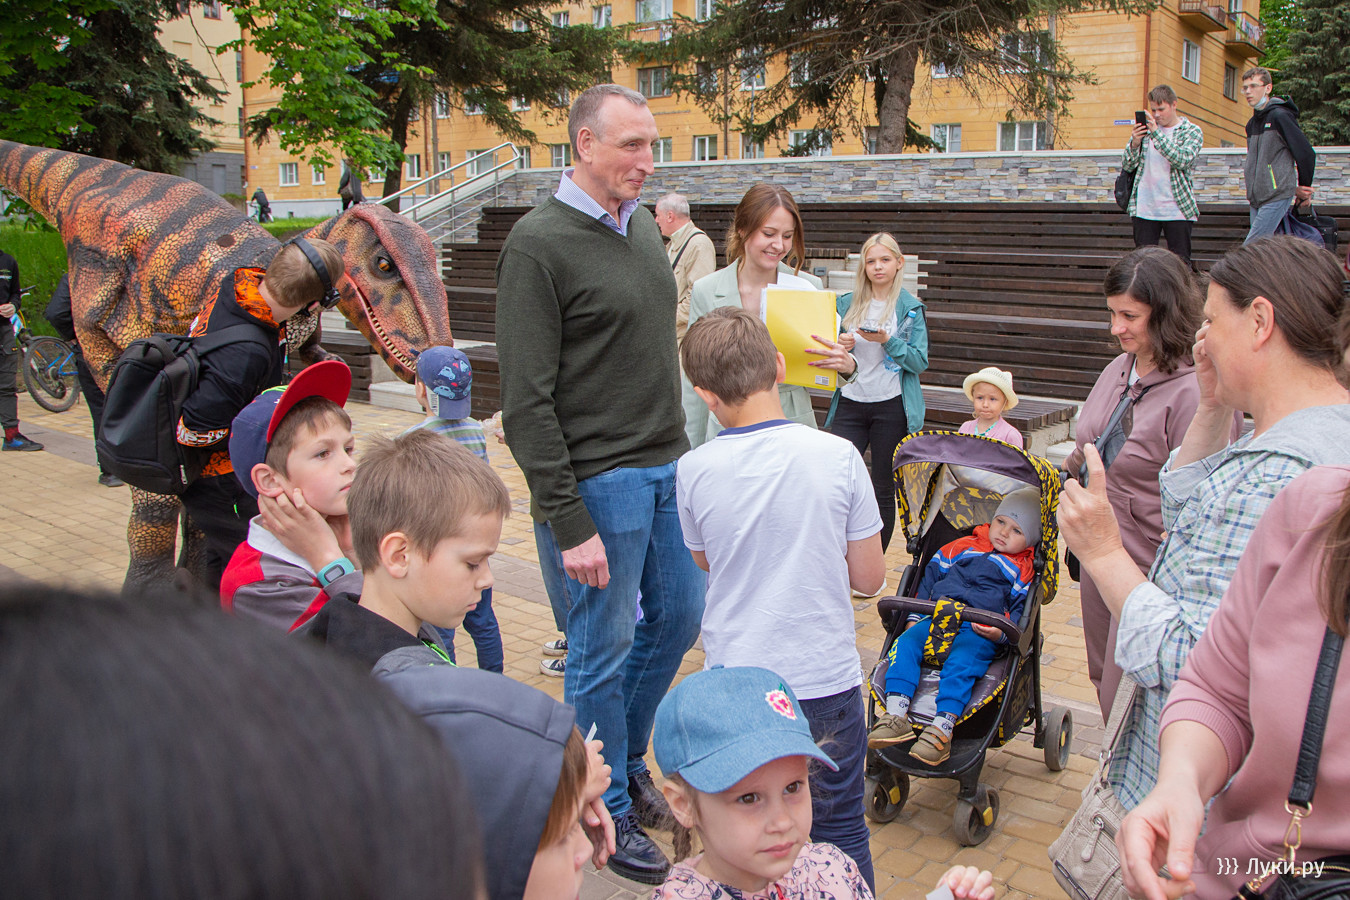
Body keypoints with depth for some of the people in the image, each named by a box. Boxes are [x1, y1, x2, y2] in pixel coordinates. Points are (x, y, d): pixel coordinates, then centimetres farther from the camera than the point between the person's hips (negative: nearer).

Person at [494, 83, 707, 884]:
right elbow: (527, 403, -17)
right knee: (603, 649, 5)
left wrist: (682, 452, 15)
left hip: (668, 466, 8)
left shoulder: (643, 226, 10)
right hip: (602, 478, -7)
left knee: (679, 616, 17)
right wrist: (569, 524, -18)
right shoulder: (539, 244, -14)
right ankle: (609, 811, 24)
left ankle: (627, 753, 39)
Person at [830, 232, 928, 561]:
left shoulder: (911, 308, 0)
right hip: (850, 402, 3)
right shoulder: (847, 303, 9)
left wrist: (887, 341, -19)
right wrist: (839, 347, -7)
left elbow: (920, 361, -5)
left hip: (891, 407, -2)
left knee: (884, 491, 5)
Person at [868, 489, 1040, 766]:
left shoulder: (1022, 571, 15)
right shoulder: (961, 548, 23)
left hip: (979, 631, -3)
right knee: (905, 644, -23)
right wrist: (914, 616, 15)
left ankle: (942, 729, -41)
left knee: (961, 662, -34)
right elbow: (930, 578, 25)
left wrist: (1001, 633, -12)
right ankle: (895, 716, -31)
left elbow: (1020, 610, 8)